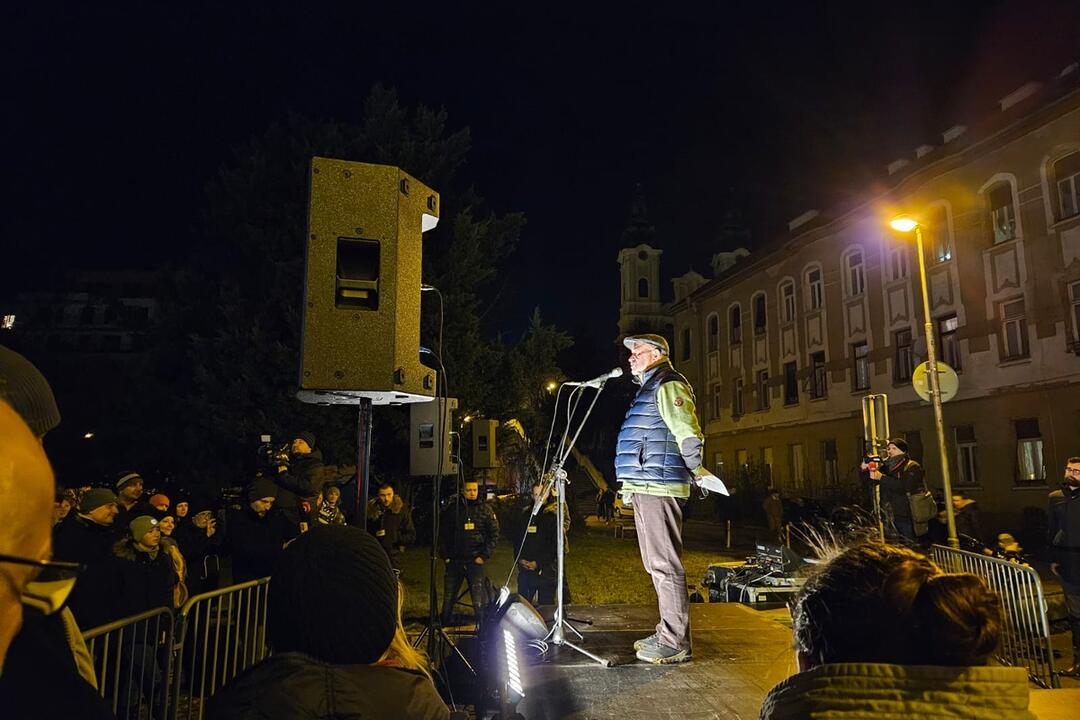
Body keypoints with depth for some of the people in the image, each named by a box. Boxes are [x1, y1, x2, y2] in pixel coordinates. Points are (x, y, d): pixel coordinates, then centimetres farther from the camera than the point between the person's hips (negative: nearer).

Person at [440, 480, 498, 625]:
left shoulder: (485, 509, 0)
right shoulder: (452, 508, 3)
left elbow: (494, 534, 0)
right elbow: (442, 533, 9)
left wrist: (484, 556, -7)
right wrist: (445, 555, 2)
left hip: (475, 561, -2)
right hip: (454, 561, 2)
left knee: (479, 601, -3)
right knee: (448, 598, 12)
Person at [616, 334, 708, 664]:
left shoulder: (669, 386, -9)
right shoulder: (648, 389, 23)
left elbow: (688, 433, -19)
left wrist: (697, 470, -16)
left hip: (658, 488, -11)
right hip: (645, 489, 11)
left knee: (664, 565, -7)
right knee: (657, 565, 15)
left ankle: (675, 643, 0)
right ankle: (667, 633, 25)